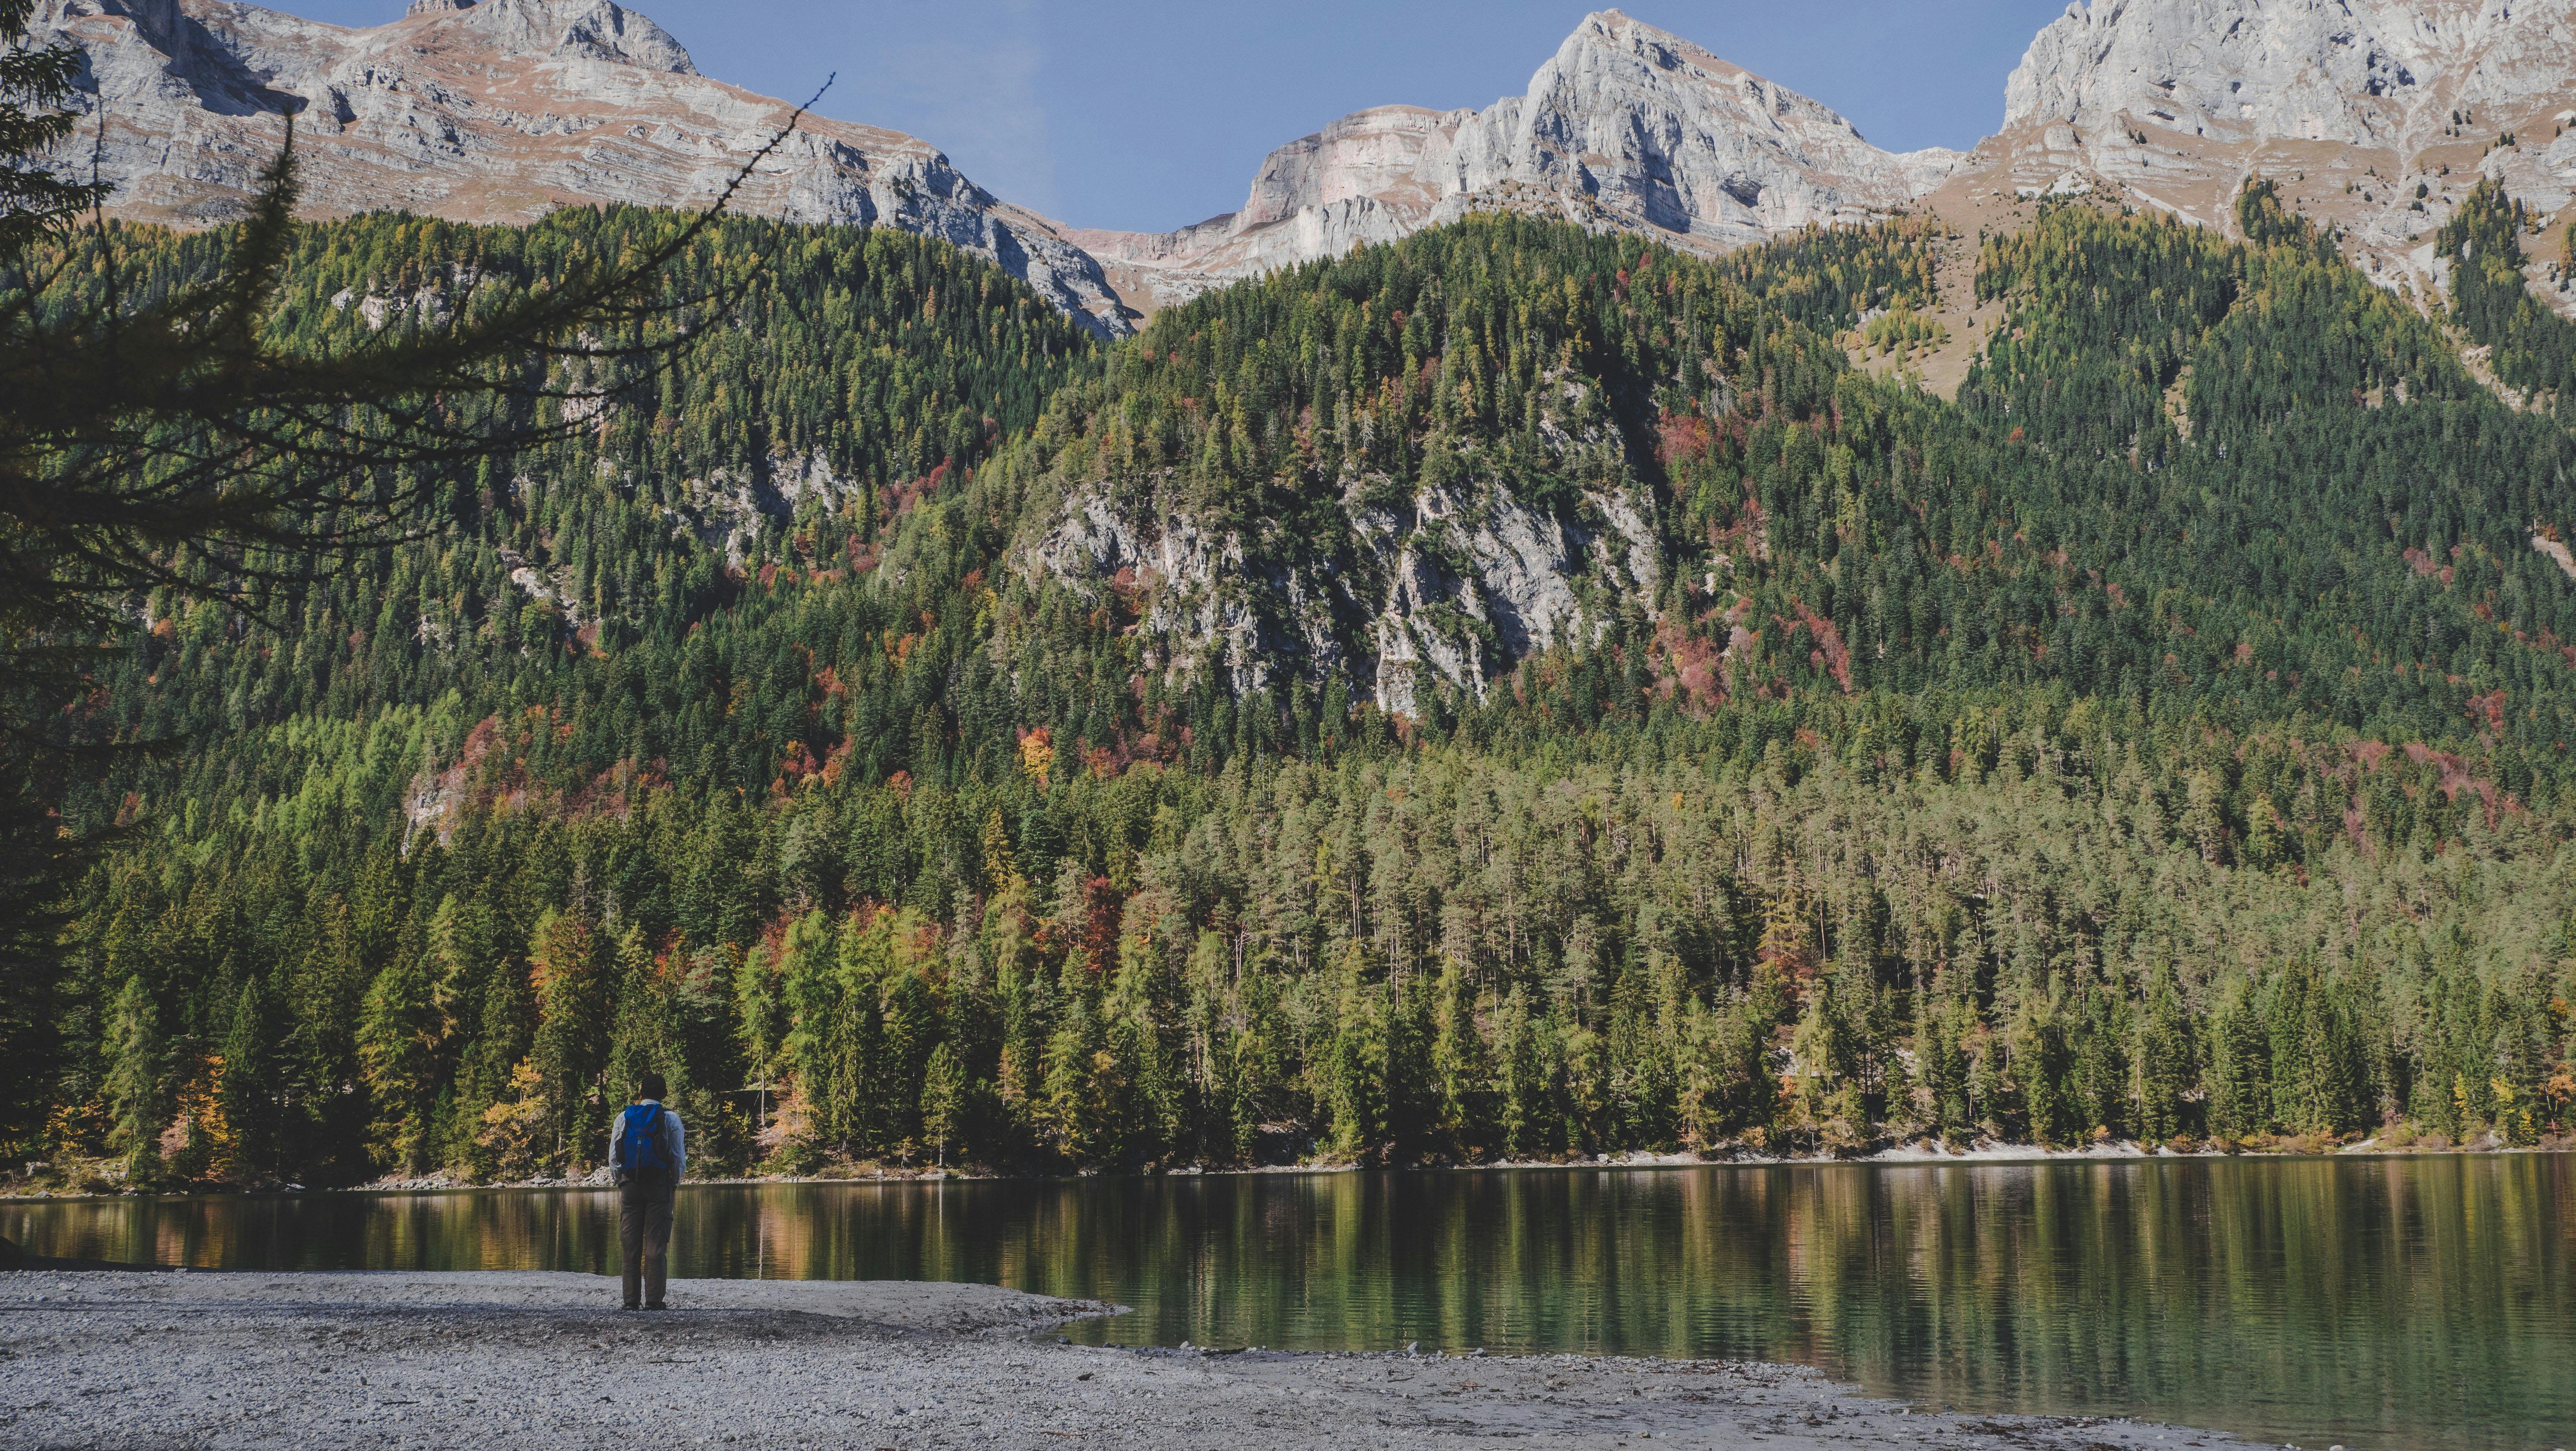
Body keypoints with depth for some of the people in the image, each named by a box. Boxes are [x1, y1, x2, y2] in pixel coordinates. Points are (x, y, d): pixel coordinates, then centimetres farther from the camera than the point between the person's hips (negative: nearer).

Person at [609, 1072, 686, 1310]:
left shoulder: (624, 1118, 6)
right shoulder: (670, 1119, 0)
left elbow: (613, 1158, 5)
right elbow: (679, 1157, -2)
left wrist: (620, 1183, 14)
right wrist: (675, 1184, 10)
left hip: (630, 1184, 2)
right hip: (659, 1185, -2)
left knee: (631, 1245, 6)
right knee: (656, 1244, -1)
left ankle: (631, 1299, 4)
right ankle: (653, 1300, -6)